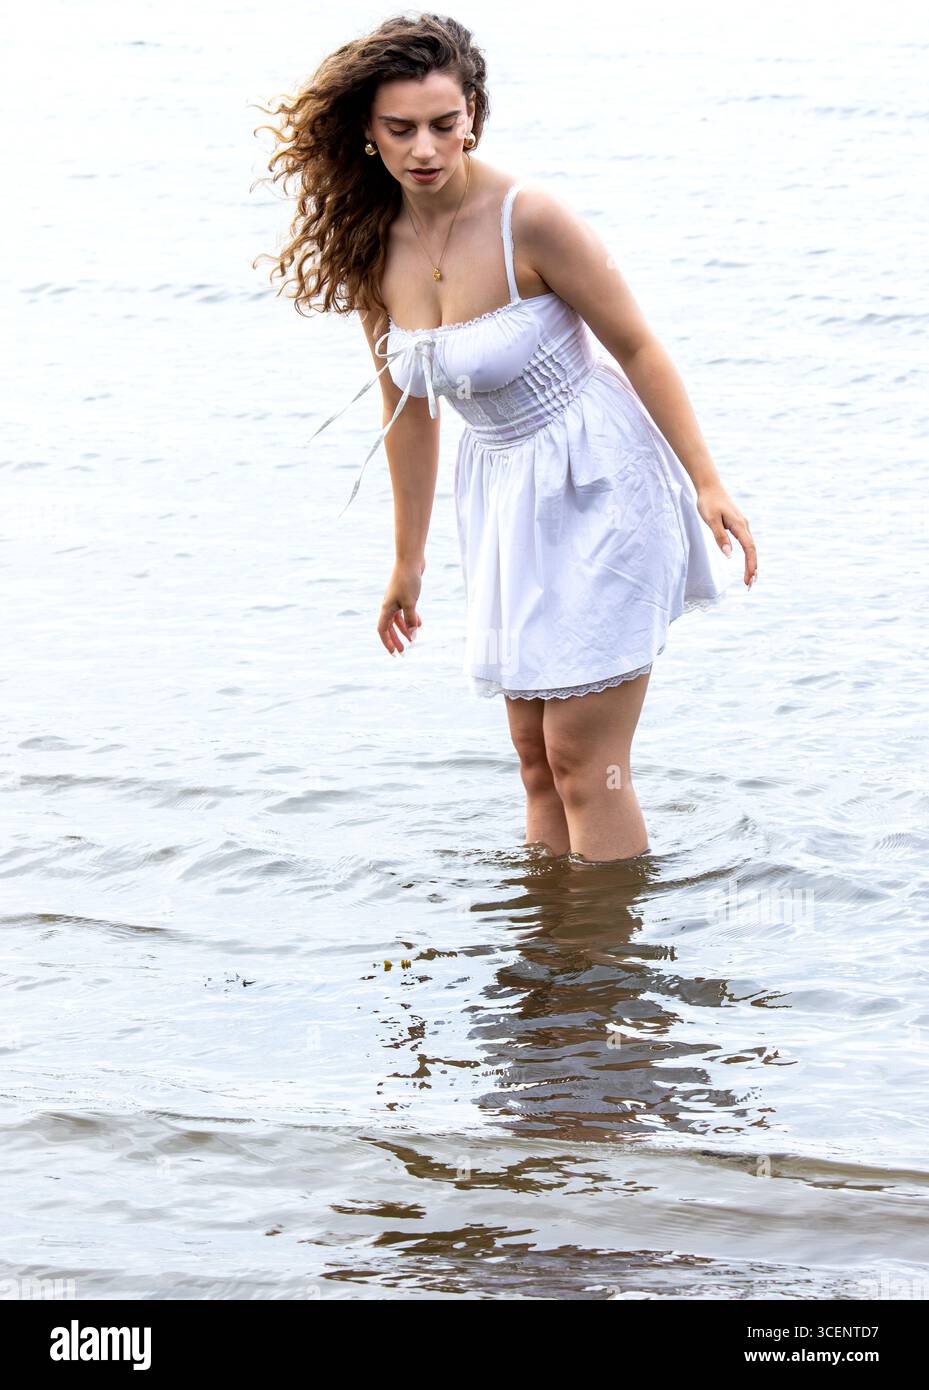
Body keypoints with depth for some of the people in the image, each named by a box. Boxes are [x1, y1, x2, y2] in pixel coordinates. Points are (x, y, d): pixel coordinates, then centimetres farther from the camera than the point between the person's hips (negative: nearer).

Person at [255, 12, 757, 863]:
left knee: (584, 760, -6)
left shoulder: (529, 220, -21)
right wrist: (409, 561, 16)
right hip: (503, 493, 6)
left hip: (598, 483, -6)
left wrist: (707, 486, -13)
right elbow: (407, 405, 10)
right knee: (536, 756, 12)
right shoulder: (370, 250, -2)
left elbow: (638, 348, -13)